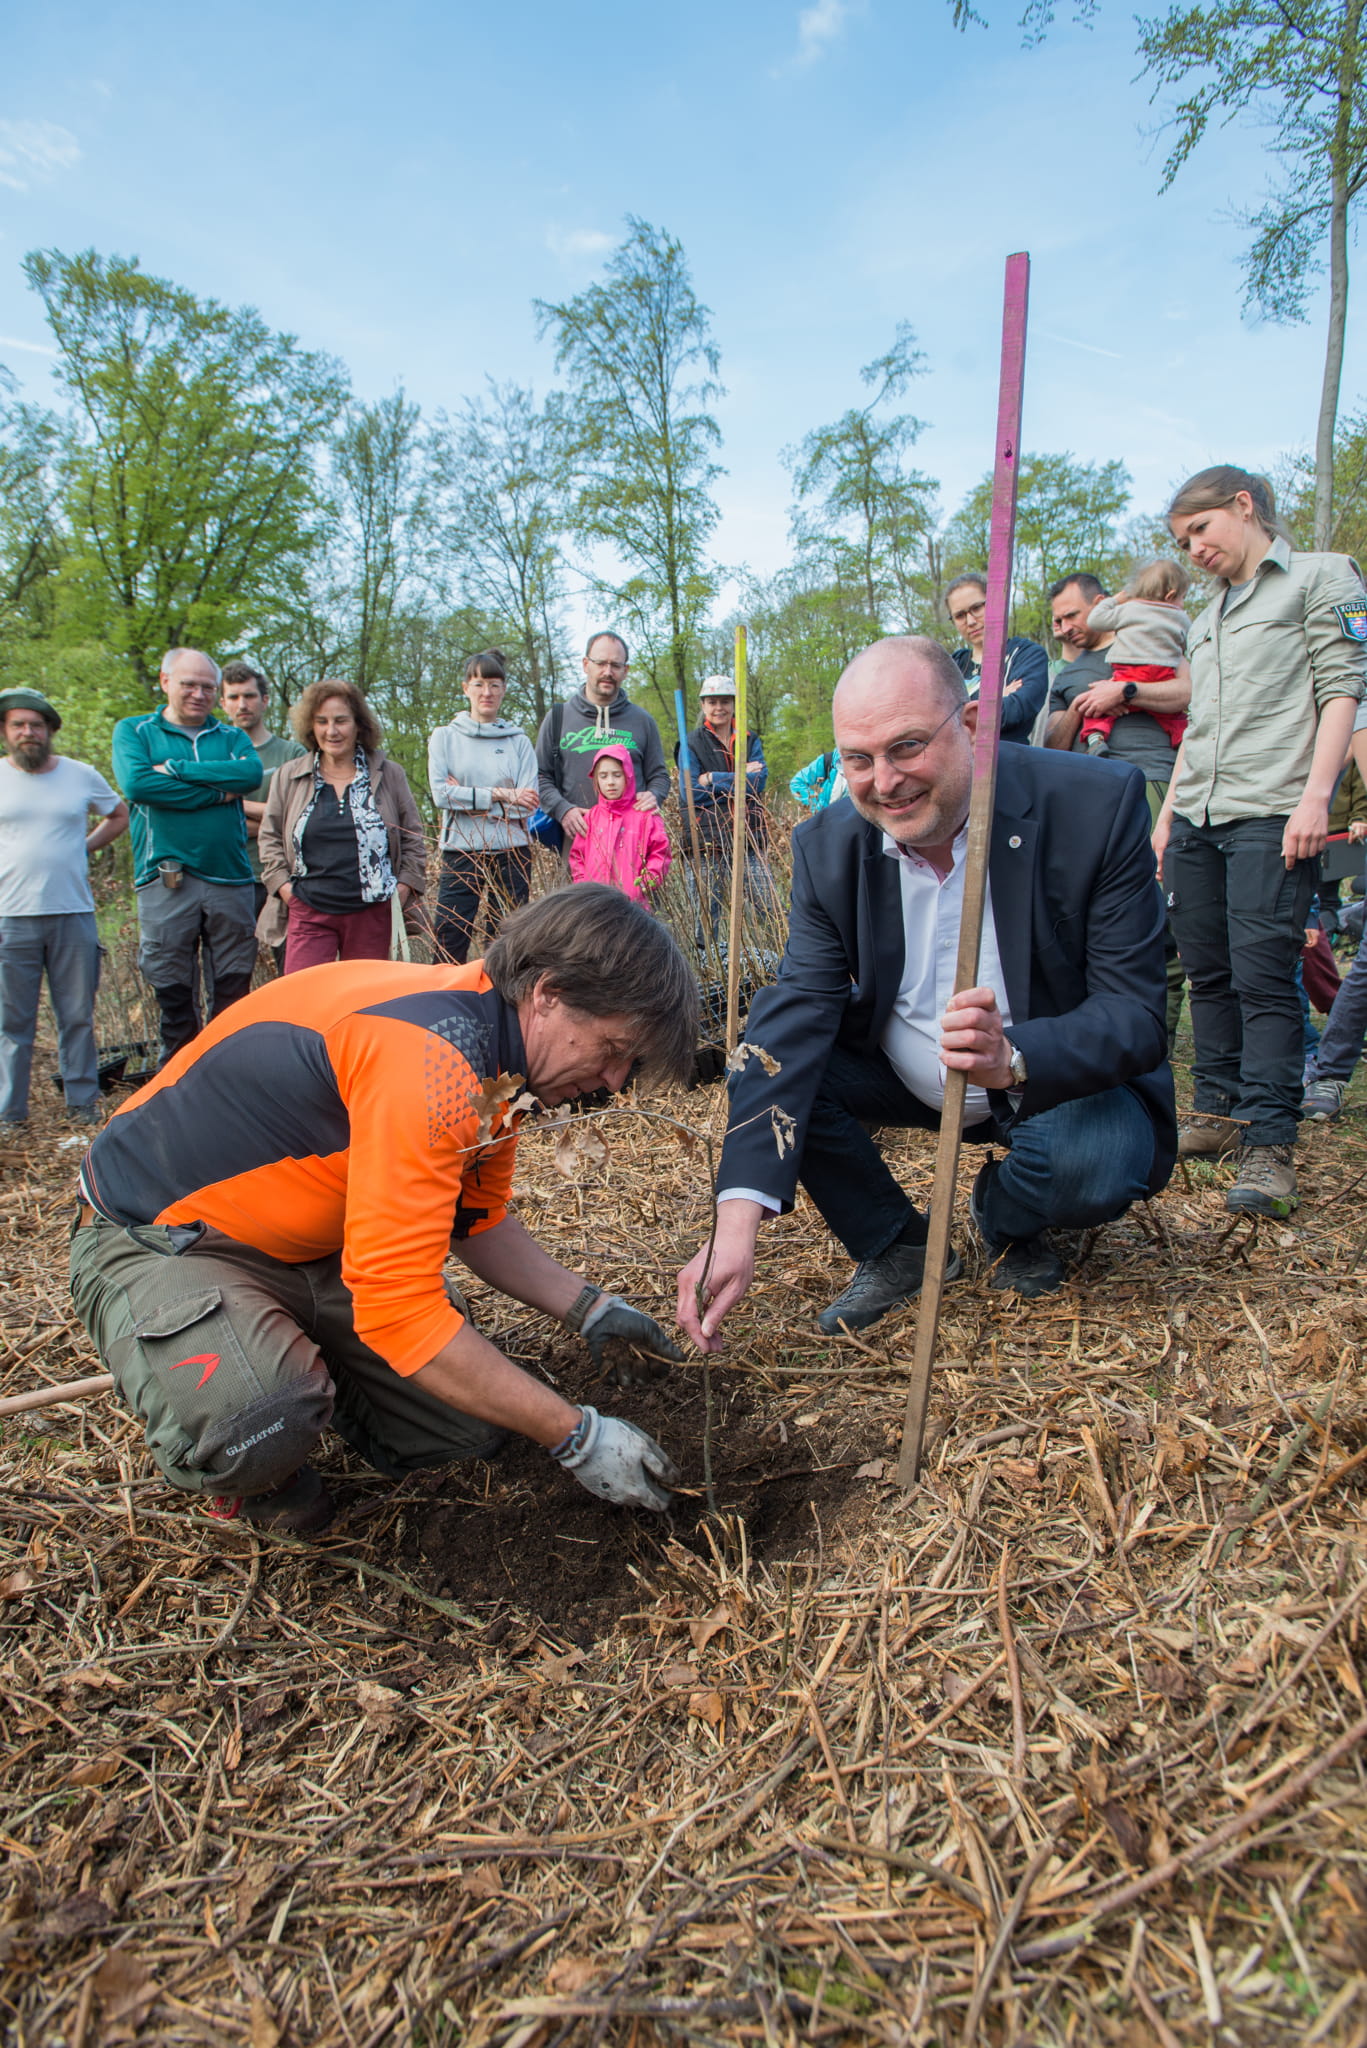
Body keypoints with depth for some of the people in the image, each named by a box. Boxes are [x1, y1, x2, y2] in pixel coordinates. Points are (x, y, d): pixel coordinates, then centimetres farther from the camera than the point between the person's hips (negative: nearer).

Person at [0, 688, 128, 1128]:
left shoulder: (82, 775, 8)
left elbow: (120, 816, 23)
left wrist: (84, 847, 10)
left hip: (74, 913, 1)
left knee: (78, 1016, 6)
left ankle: (82, 1102, 15)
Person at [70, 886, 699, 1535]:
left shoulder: (495, 1054, -4)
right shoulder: (428, 1057, -34)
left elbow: (478, 1220, 12)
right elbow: (400, 1309, -34)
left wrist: (589, 1308, -1)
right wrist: (577, 1437, -26)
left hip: (312, 1247, 8)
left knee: (474, 1419, -2)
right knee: (259, 1419, -37)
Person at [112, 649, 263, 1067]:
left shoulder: (232, 737, 15)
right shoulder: (134, 731, 10)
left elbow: (251, 773, -8)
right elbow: (136, 783, -11)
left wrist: (177, 769, -11)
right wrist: (217, 793, -8)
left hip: (231, 880, 2)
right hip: (166, 881, -2)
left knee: (233, 995, 5)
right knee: (173, 997, 2)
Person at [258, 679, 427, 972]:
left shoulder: (389, 775, 7)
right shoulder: (288, 777, 8)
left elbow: (412, 839, 11)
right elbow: (270, 838, 14)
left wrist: (403, 888, 1)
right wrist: (284, 887, 1)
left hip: (372, 914, 0)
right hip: (309, 913, 0)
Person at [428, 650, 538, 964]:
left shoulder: (519, 741, 8)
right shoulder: (445, 737, 7)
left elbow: (527, 804, -3)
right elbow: (440, 794, -6)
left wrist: (467, 797, -8)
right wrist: (499, 794, -11)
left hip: (511, 853, 1)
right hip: (461, 852, -1)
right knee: (449, 946, -5)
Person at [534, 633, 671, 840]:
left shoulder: (642, 721, 15)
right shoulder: (558, 717, 12)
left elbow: (659, 775, 18)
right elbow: (541, 776, 11)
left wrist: (653, 796, -5)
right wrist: (562, 809, -7)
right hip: (577, 834, 0)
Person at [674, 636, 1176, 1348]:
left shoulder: (1098, 805, -23)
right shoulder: (828, 847, -14)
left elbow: (1138, 1015, -24)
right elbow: (797, 1016, -24)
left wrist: (1013, 1057, -47)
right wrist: (736, 1224, -37)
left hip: (1061, 1083, -2)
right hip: (902, 1073, 3)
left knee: (1096, 1160, -33)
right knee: (761, 1062, -18)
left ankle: (1003, 1217, 5)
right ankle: (895, 1245, 4)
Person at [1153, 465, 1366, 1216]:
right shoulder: (1206, 618, 25)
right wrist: (1166, 815, 17)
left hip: (1270, 814, -7)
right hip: (1197, 817, 7)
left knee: (1262, 974, -12)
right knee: (1209, 973, 6)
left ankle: (1269, 1145, -11)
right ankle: (1221, 1113, 15)